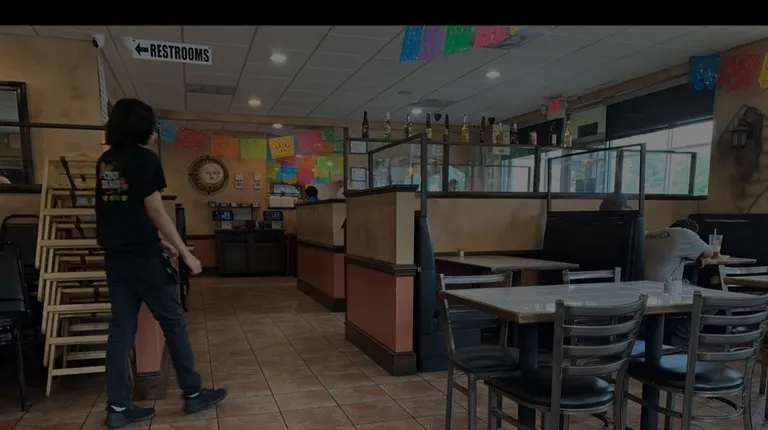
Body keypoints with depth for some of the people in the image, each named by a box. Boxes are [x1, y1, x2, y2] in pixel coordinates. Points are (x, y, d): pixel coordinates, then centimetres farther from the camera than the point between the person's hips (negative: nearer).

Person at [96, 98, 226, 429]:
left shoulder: (106, 161, 11)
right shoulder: (145, 159, -12)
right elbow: (155, 212, -15)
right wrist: (186, 254, -9)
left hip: (115, 256, 8)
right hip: (143, 257, -7)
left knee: (121, 328, 10)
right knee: (173, 323, 4)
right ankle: (193, 394, 14)